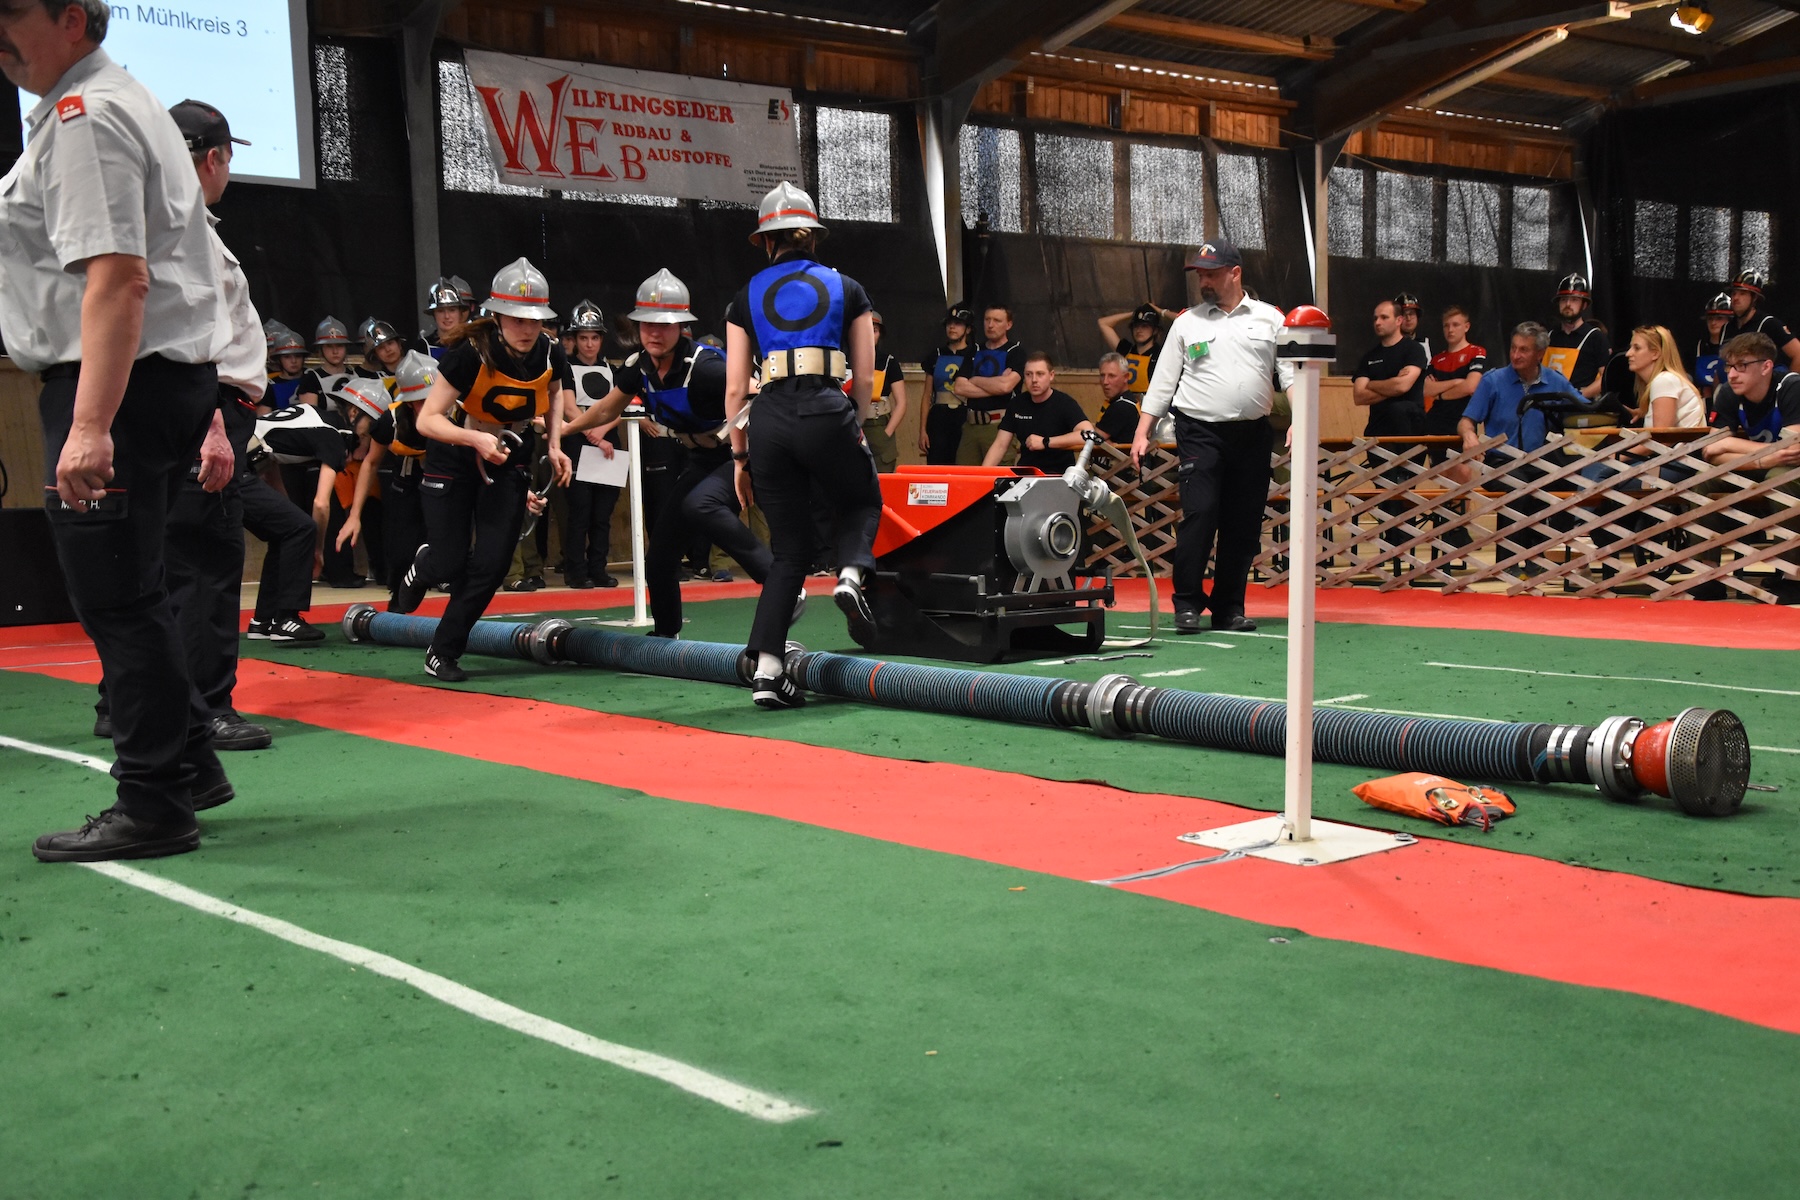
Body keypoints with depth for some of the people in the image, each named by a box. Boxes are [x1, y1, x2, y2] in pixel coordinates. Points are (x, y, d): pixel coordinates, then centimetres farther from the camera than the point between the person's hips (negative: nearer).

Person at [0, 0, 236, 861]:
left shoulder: (83, 118, -12)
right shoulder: (123, 101, 22)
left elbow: (116, 279, -24)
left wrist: (89, 425, -30)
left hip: (116, 383, -11)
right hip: (171, 372, 11)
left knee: (116, 600, -5)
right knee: (128, 595, 17)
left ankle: (152, 806, 1)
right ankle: (189, 765, 26)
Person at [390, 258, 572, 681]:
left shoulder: (550, 353, -15)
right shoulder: (471, 354, -28)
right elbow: (427, 419, -26)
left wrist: (555, 446, -4)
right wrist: (477, 439, -43)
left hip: (510, 457, 3)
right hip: (454, 455, -3)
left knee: (492, 564, -5)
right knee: (449, 563, -3)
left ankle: (444, 652, 12)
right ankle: (419, 571, 37)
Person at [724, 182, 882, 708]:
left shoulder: (747, 298, 15)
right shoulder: (847, 289, 14)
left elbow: (735, 389, 11)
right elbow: (864, 378, 13)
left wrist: (740, 456, 18)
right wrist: (856, 428, 28)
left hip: (769, 421, 2)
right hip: (828, 413, -2)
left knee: (789, 550, 12)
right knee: (860, 504, 25)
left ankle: (766, 670, 3)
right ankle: (851, 574, -7)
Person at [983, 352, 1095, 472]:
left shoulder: (1065, 403, -6)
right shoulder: (1017, 404, 9)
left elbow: (1089, 435, -23)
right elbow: (1000, 445, 8)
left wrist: (1045, 442, -24)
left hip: (1059, 476, -4)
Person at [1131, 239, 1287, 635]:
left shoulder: (1269, 318, 9)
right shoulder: (1187, 323, 9)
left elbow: (1290, 373, 6)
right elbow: (1162, 382, 9)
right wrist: (1142, 433, 2)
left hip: (1253, 434, 1)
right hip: (1200, 433, -1)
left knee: (1244, 524, 4)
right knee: (1199, 514, -12)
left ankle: (1229, 607, 13)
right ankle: (1187, 604, -4)